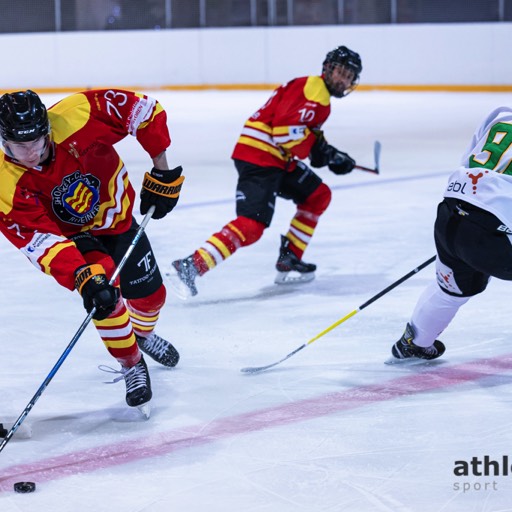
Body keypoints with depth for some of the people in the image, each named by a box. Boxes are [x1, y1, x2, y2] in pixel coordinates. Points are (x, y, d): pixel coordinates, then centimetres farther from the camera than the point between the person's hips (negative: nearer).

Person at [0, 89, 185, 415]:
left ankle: (144, 334, 50)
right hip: (73, 235, -2)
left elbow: (142, 109, -23)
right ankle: (132, 366, 1)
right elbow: (42, 241, -35)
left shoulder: (75, 117, -35)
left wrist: (162, 171, -20)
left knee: (150, 294, 13)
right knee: (105, 297, -26)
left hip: (118, 216, 2)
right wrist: (83, 278, -49)